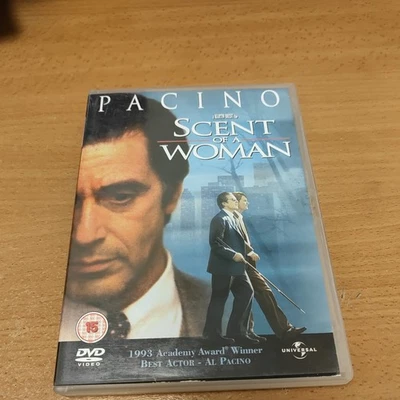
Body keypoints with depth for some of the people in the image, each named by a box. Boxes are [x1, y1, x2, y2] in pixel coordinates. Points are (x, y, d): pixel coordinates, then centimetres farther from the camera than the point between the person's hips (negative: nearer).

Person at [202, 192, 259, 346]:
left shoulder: (231, 218, 17)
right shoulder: (220, 219, -13)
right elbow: (215, 242, -22)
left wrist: (246, 252, 10)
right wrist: (233, 254, -23)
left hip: (235, 267, 10)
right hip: (223, 266, -10)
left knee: (246, 293, 7)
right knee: (219, 299, 2)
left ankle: (237, 332, 16)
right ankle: (213, 333, 18)